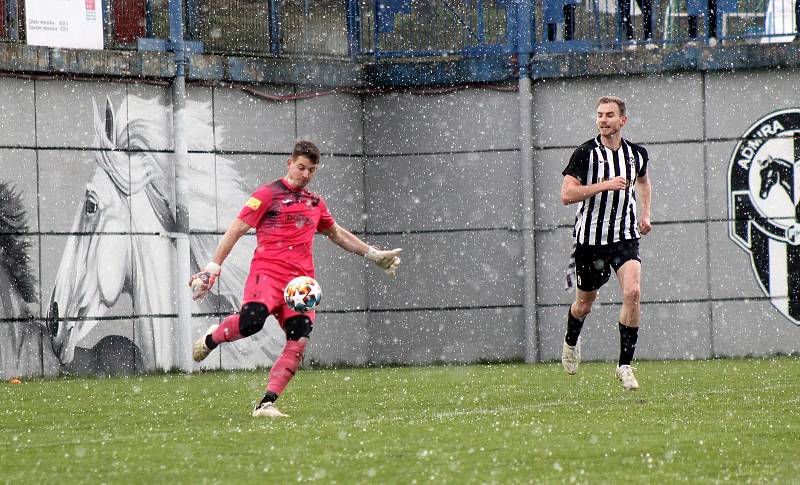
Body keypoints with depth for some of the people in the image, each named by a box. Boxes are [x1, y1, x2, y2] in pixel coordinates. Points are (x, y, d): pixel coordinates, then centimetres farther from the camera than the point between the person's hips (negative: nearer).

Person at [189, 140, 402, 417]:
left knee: (299, 340, -15)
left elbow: (337, 234, 39)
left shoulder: (315, 203, 23)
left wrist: (375, 255, 39)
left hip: (301, 278, 6)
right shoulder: (268, 195, 4)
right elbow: (236, 231, 1)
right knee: (251, 319, -33)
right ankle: (211, 339, -1)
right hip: (267, 270, -6)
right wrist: (212, 269, -6)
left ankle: (266, 404, -14)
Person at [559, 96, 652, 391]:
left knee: (632, 292, -21)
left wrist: (645, 213, 14)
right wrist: (604, 185, -25)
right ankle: (571, 342, 48)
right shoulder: (585, 153, -10)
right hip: (590, 239, -2)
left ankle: (625, 365, -12)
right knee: (585, 303, 12)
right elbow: (566, 194, -18)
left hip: (625, 237, 2)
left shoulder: (637, 154, 4)